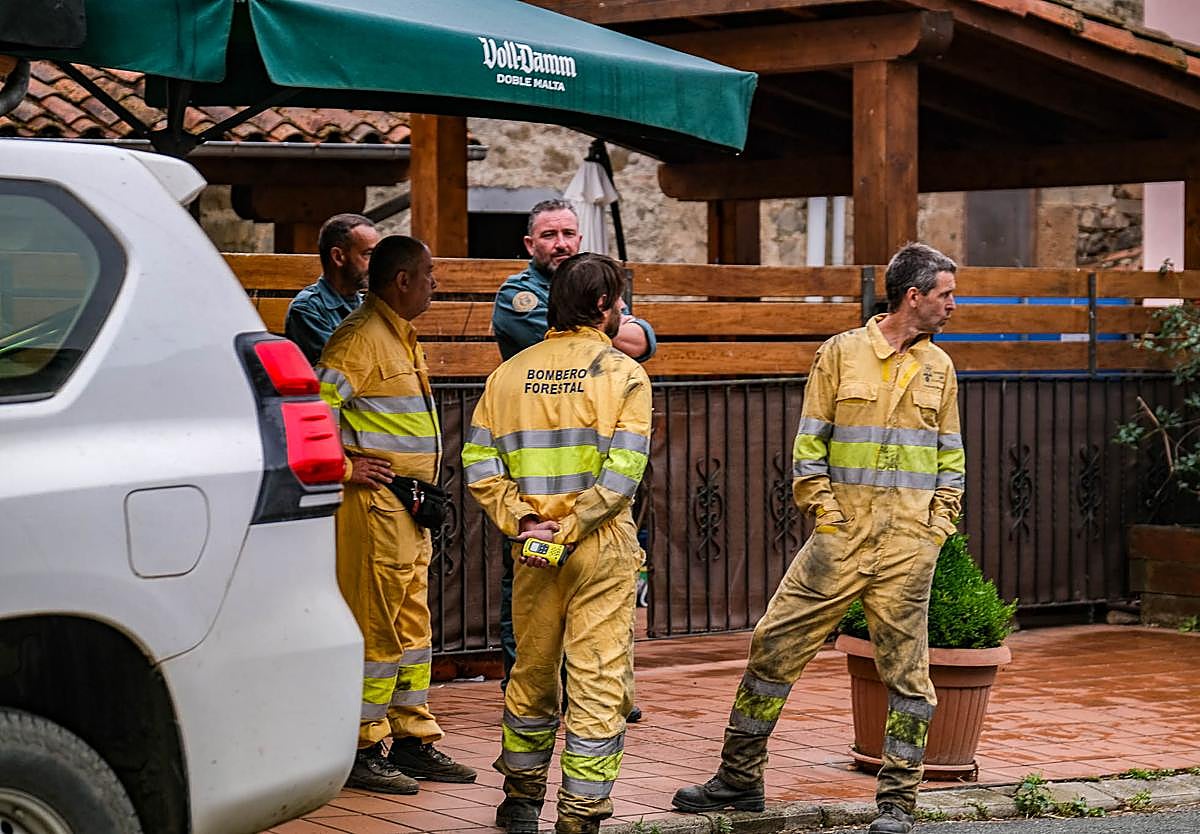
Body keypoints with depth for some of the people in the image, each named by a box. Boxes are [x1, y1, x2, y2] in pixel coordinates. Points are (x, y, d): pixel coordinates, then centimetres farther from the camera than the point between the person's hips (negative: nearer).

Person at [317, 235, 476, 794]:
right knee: (375, 628, -6)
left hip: (408, 505, 10)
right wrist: (343, 468, -18)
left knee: (411, 626, 14)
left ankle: (413, 741, 22)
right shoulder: (362, 336, -14)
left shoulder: (400, 336, 18)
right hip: (374, 503, -10)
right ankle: (361, 752, -1)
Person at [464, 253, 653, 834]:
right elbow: (621, 474, -15)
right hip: (603, 549, -4)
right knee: (599, 682, 1)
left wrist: (523, 522, -3)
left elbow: (479, 466, -1)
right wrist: (568, 530, -12)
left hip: (532, 550, 4)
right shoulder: (622, 374, -5)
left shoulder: (510, 373, 6)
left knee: (533, 672, 18)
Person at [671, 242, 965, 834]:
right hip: (842, 535, -1)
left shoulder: (938, 368, 11)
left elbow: (950, 455, 16)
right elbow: (809, 444, 3)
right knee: (775, 645, -1)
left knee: (905, 668, 1)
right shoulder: (840, 354, 2)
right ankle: (739, 779, 12)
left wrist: (938, 523, 5)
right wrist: (825, 510, -6)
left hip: (909, 542, 2)